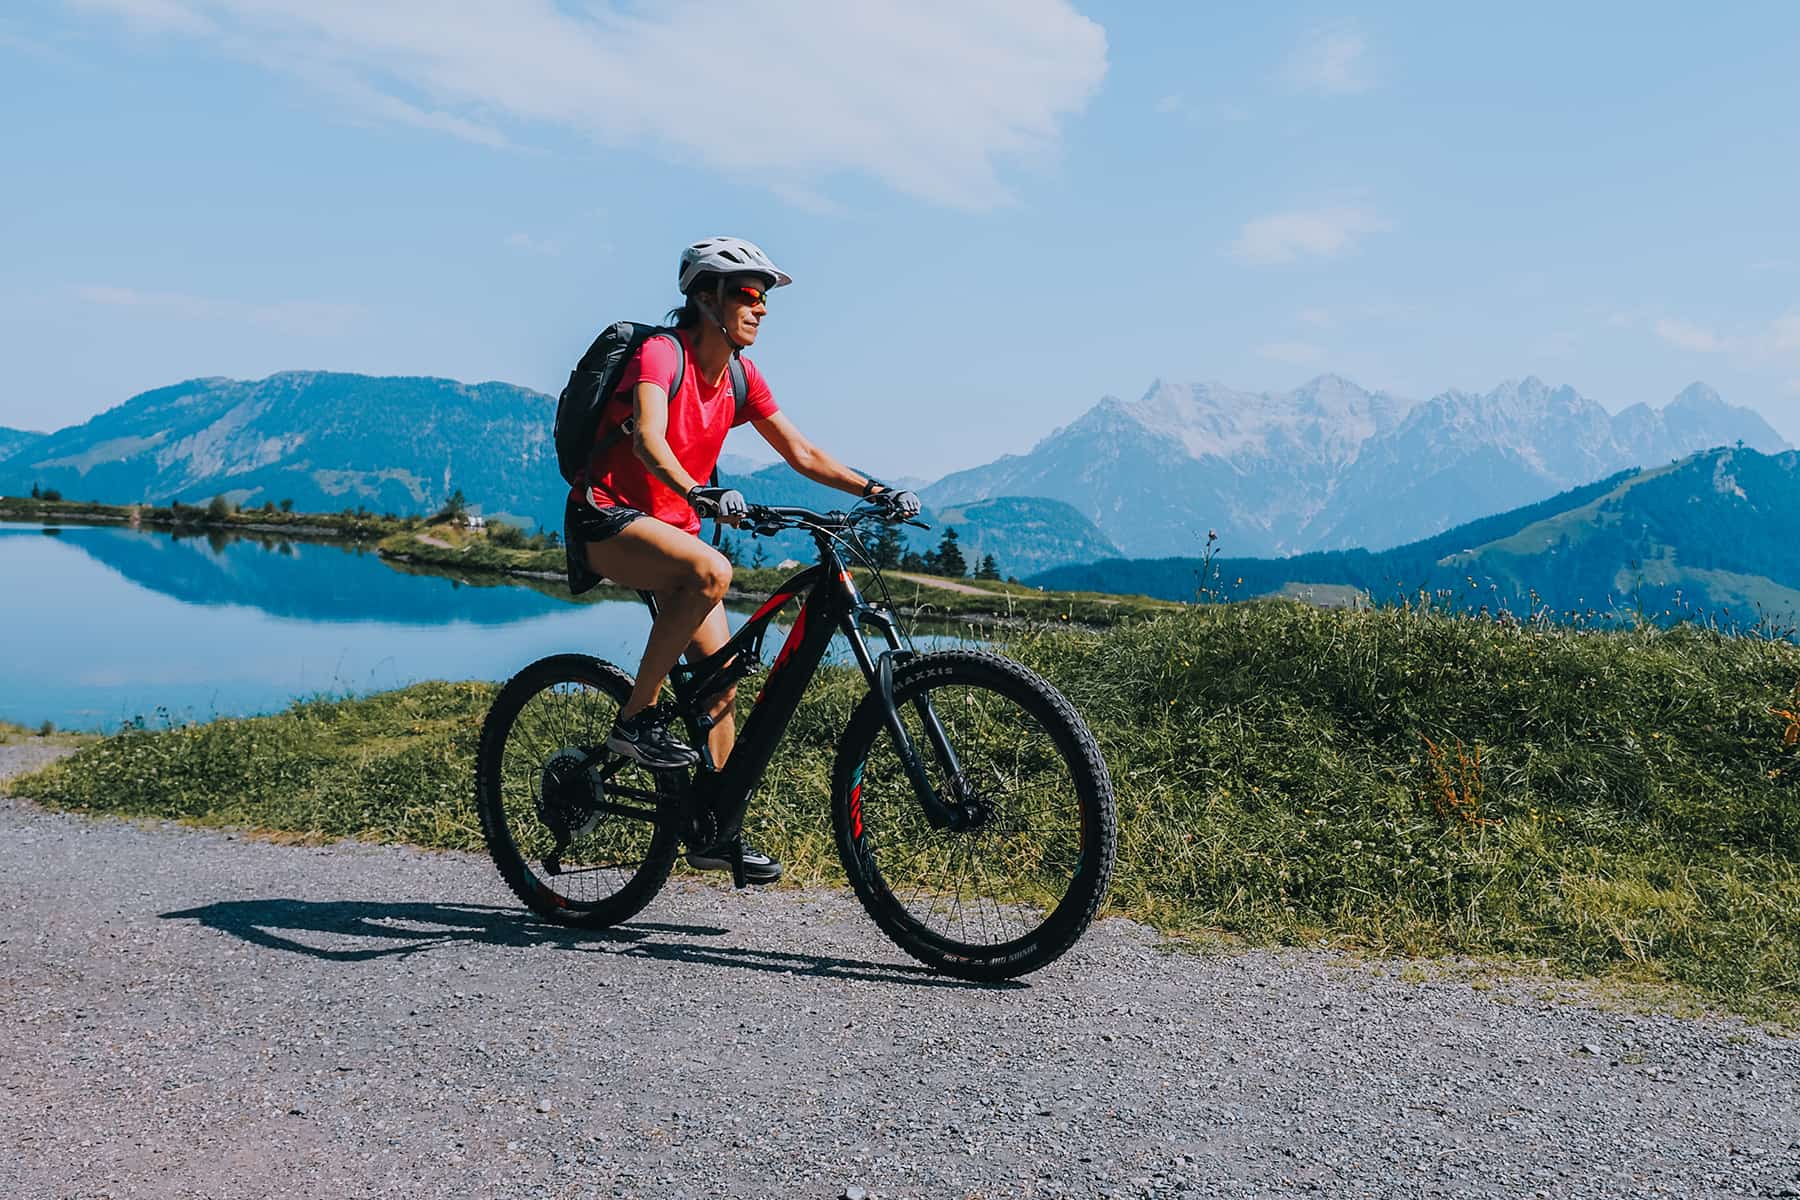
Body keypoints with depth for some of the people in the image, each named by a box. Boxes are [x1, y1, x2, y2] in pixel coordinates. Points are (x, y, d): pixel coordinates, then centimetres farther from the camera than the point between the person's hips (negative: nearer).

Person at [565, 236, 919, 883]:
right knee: (712, 571, -37)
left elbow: (803, 454, 7)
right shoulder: (660, 353, -16)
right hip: (607, 517, -7)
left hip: (674, 529, 7)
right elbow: (648, 439, -33)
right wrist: (701, 494, -51)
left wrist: (877, 490, -6)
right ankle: (636, 718, -21)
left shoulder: (741, 379, 5)